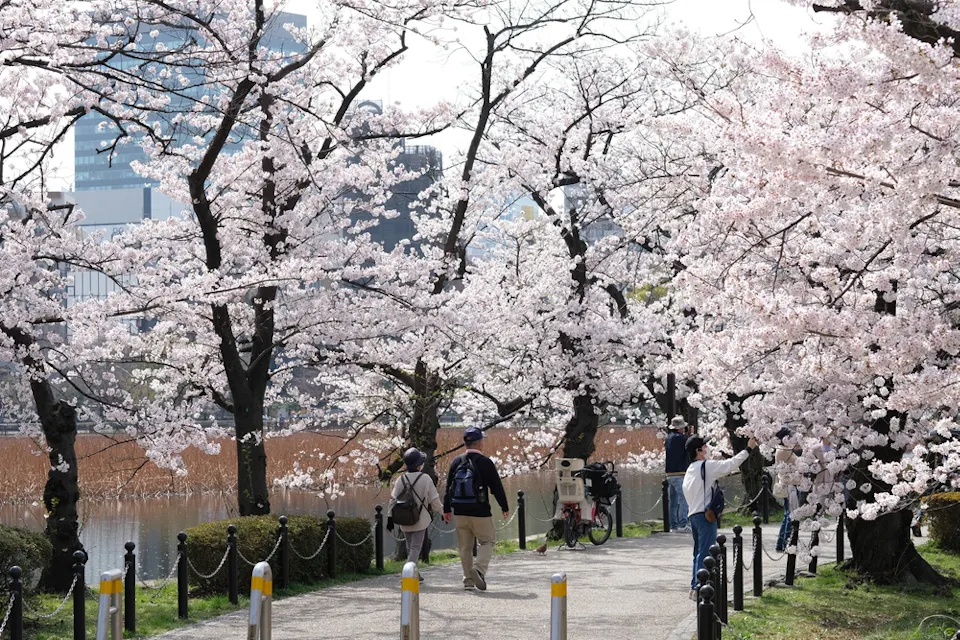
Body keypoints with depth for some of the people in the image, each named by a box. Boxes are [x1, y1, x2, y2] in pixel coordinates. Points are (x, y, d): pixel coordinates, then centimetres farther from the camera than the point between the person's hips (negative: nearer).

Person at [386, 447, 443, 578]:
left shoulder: (400, 479, -1)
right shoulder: (426, 479, -10)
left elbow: (393, 499, -1)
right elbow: (434, 499, -3)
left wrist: (390, 518, 5)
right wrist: (440, 510, 17)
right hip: (420, 520, -4)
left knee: (410, 547, 18)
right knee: (415, 548, -3)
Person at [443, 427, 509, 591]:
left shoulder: (456, 462, 4)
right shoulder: (485, 462, -9)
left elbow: (448, 487, 9)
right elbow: (497, 487, -6)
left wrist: (446, 509, 17)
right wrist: (505, 507, 6)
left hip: (460, 512, 4)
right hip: (480, 512, -4)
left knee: (465, 547, 11)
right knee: (487, 541, 10)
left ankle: (468, 580, 12)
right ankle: (479, 569, -12)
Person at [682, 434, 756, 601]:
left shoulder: (690, 471, 17)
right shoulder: (706, 466, -9)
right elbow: (731, 464, -10)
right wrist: (748, 449, -3)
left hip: (693, 515, 9)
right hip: (705, 514, -9)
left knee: (699, 553, 15)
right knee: (705, 553, -9)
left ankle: (694, 587, 15)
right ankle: (699, 588, -13)